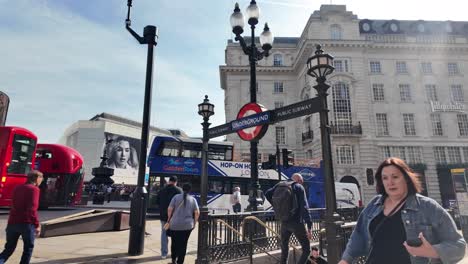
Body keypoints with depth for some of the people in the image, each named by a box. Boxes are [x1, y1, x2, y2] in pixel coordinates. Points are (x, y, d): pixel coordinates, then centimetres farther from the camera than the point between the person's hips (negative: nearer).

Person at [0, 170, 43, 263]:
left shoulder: (17, 188, 14)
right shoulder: (34, 189, -9)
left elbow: (14, 205, 22)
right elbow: (32, 209, -16)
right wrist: (37, 224, -13)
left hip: (12, 222, 6)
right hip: (26, 223, -6)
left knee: (9, 248, 15)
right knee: (28, 248, 10)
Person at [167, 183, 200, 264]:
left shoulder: (176, 197, 0)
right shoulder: (193, 199, 3)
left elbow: (170, 209, -5)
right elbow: (197, 212, -1)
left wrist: (169, 219, 9)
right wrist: (194, 222, 10)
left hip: (175, 224, 0)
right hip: (188, 225, 0)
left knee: (174, 242, 17)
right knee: (183, 244, 9)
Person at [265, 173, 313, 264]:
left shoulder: (280, 185, 10)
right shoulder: (299, 188, -4)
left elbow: (267, 194, 5)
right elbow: (304, 208, -12)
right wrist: (309, 227, -14)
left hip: (284, 222, 5)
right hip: (296, 223, -5)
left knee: (284, 250, 20)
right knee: (306, 250, 6)